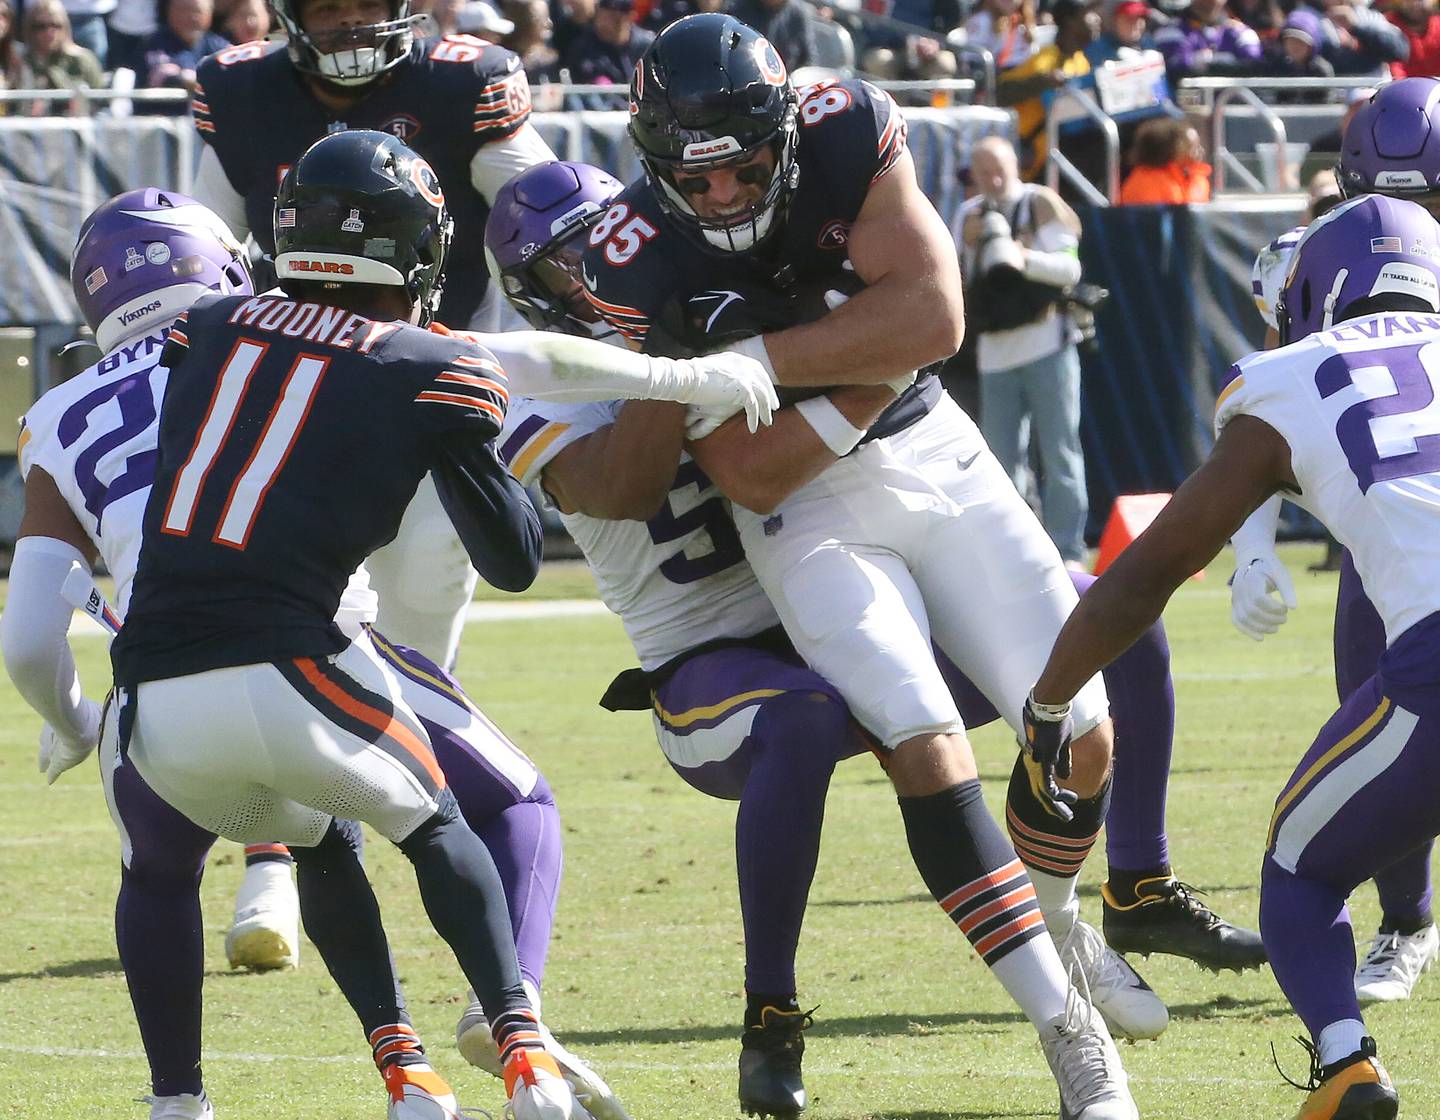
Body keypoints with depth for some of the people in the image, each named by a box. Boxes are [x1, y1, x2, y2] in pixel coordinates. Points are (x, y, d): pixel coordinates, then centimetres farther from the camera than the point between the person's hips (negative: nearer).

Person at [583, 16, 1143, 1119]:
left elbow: (935, 317, -26)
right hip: (808, 513, -3)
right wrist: (857, 348, -24)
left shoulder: (847, 134, -17)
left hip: (934, 455, 3)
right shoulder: (638, 263, -21)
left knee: (1079, 730, -1)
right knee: (928, 747, -22)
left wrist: (758, 359, -29)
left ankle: (1053, 919, 32)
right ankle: (1068, 1029, -18)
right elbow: (744, 468, -20)